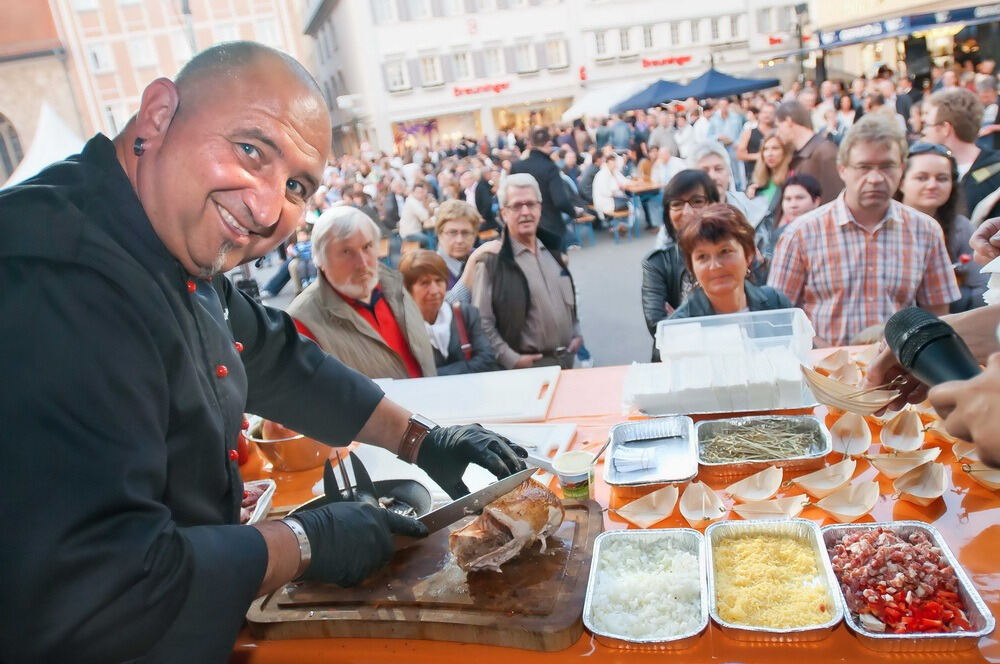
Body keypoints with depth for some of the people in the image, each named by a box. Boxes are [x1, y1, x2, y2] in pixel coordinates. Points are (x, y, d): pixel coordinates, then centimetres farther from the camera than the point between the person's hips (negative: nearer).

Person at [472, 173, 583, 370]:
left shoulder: (552, 249, 8)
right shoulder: (493, 259, -13)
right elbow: (482, 322, -16)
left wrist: (576, 333, 10)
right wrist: (512, 360, -19)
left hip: (566, 359, 6)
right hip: (529, 365, -6)